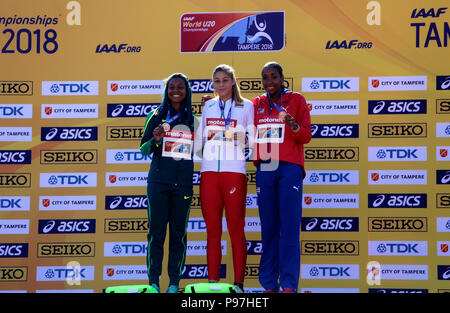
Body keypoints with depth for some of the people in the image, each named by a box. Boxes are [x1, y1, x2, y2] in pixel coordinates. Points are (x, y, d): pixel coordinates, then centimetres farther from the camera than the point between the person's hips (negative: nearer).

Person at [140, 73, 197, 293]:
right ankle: (153, 281, 2)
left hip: (183, 182, 1)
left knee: (178, 233, 3)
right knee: (156, 231, -2)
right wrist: (155, 140, -14)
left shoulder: (193, 120, 12)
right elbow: (144, 149, 6)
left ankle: (174, 283, 8)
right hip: (158, 181, -1)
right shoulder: (156, 116, 7)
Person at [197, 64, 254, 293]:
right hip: (209, 171, 3)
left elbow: (253, 139, 4)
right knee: (212, 229, 3)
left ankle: (238, 283, 1)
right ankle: (212, 281, 6)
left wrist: (239, 137, -15)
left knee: (236, 228, -3)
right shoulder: (208, 106, 18)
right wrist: (209, 137, 0)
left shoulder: (246, 106, 8)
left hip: (234, 171, -3)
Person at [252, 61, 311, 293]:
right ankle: (269, 284, 6)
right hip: (265, 169, 3)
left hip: (289, 168, -3)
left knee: (289, 228, -8)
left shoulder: (296, 100, 6)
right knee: (268, 228, 3)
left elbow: (306, 137, 3)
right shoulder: (257, 104, 15)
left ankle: (289, 285, -8)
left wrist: (294, 126, -19)